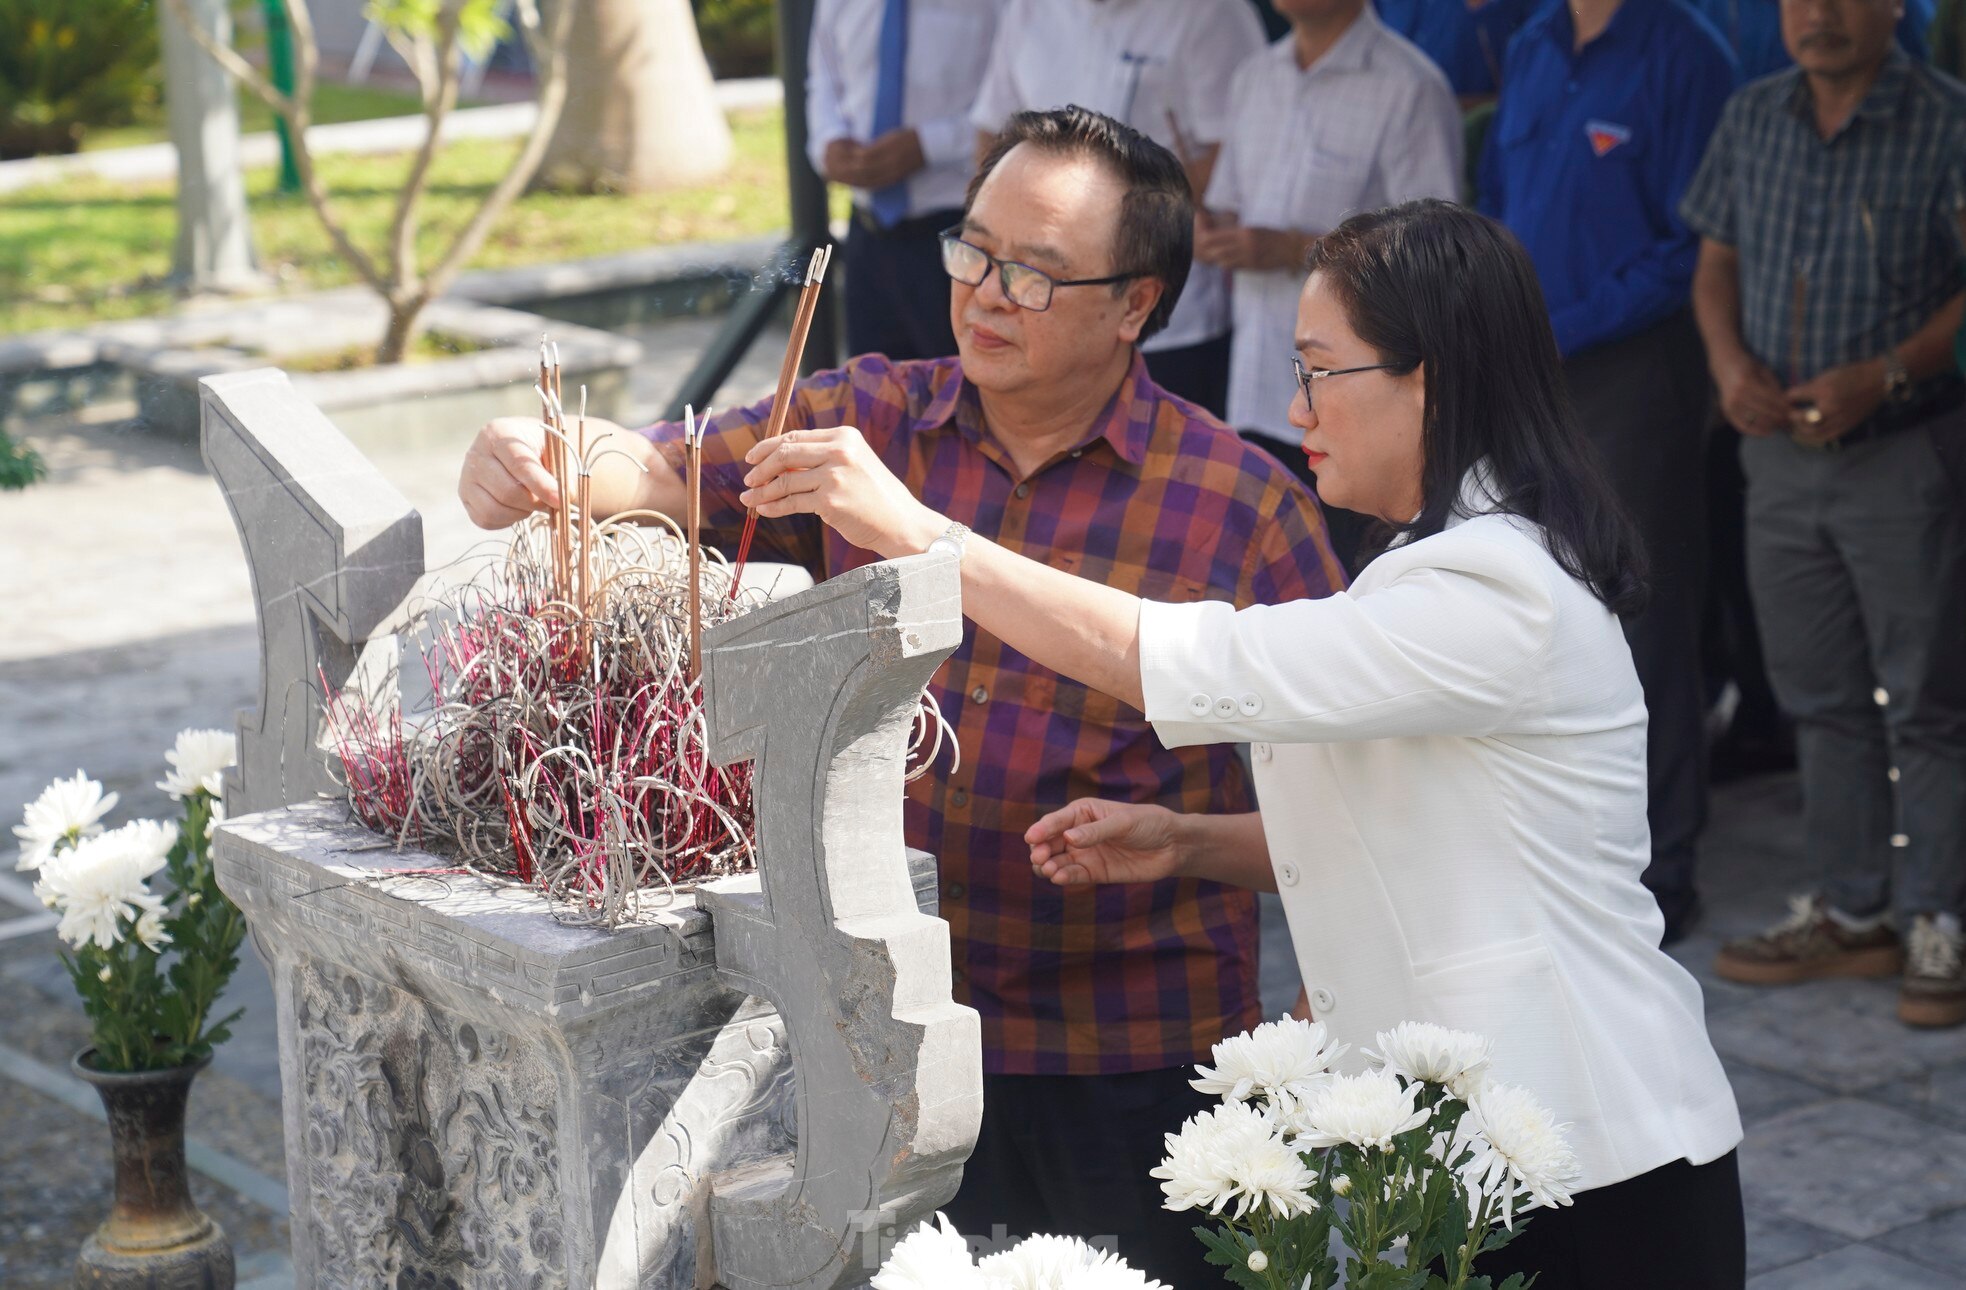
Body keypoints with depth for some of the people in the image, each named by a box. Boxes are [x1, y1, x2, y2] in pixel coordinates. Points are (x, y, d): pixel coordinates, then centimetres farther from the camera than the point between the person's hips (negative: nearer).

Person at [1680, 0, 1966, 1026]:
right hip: (1780, 446, 5)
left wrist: (1880, 378, -21)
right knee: (1821, 697, 12)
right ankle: (1851, 912, 21)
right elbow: (1717, 258, 13)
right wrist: (1730, 361, -5)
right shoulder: (1753, 118, 8)